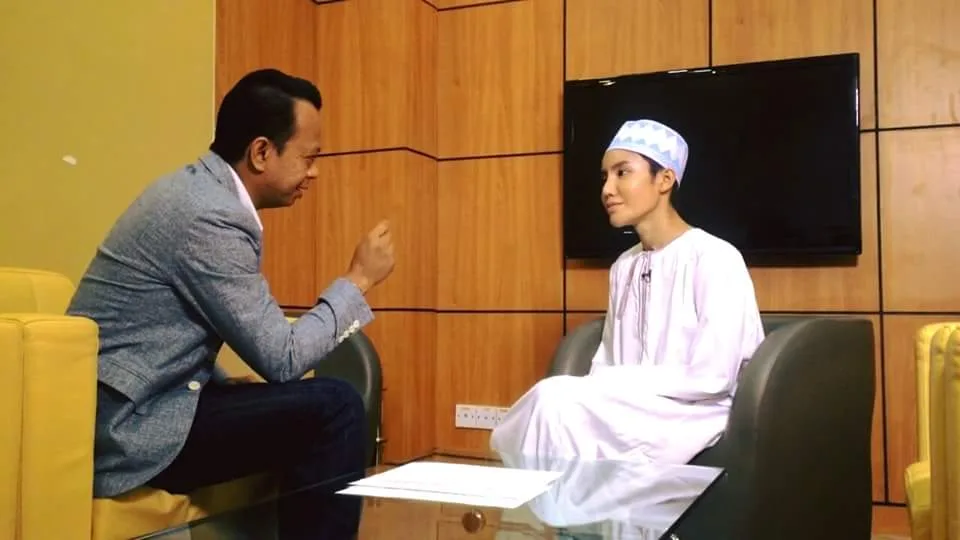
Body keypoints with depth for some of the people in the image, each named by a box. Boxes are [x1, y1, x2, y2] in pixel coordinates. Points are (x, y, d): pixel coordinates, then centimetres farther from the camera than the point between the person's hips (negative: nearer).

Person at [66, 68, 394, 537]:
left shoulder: (197, 188, 8)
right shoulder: (211, 216, -20)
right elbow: (281, 359, -16)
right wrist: (357, 278, -7)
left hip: (125, 410, 10)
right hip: (128, 430, -10)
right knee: (334, 407, -16)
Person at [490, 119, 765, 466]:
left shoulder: (714, 258, -8)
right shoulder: (623, 267, 14)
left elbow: (712, 377, -16)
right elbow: (606, 365, 11)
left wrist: (608, 384, -13)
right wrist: (589, 391, -11)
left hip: (695, 416, -6)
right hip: (628, 409, 6)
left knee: (557, 397, -27)